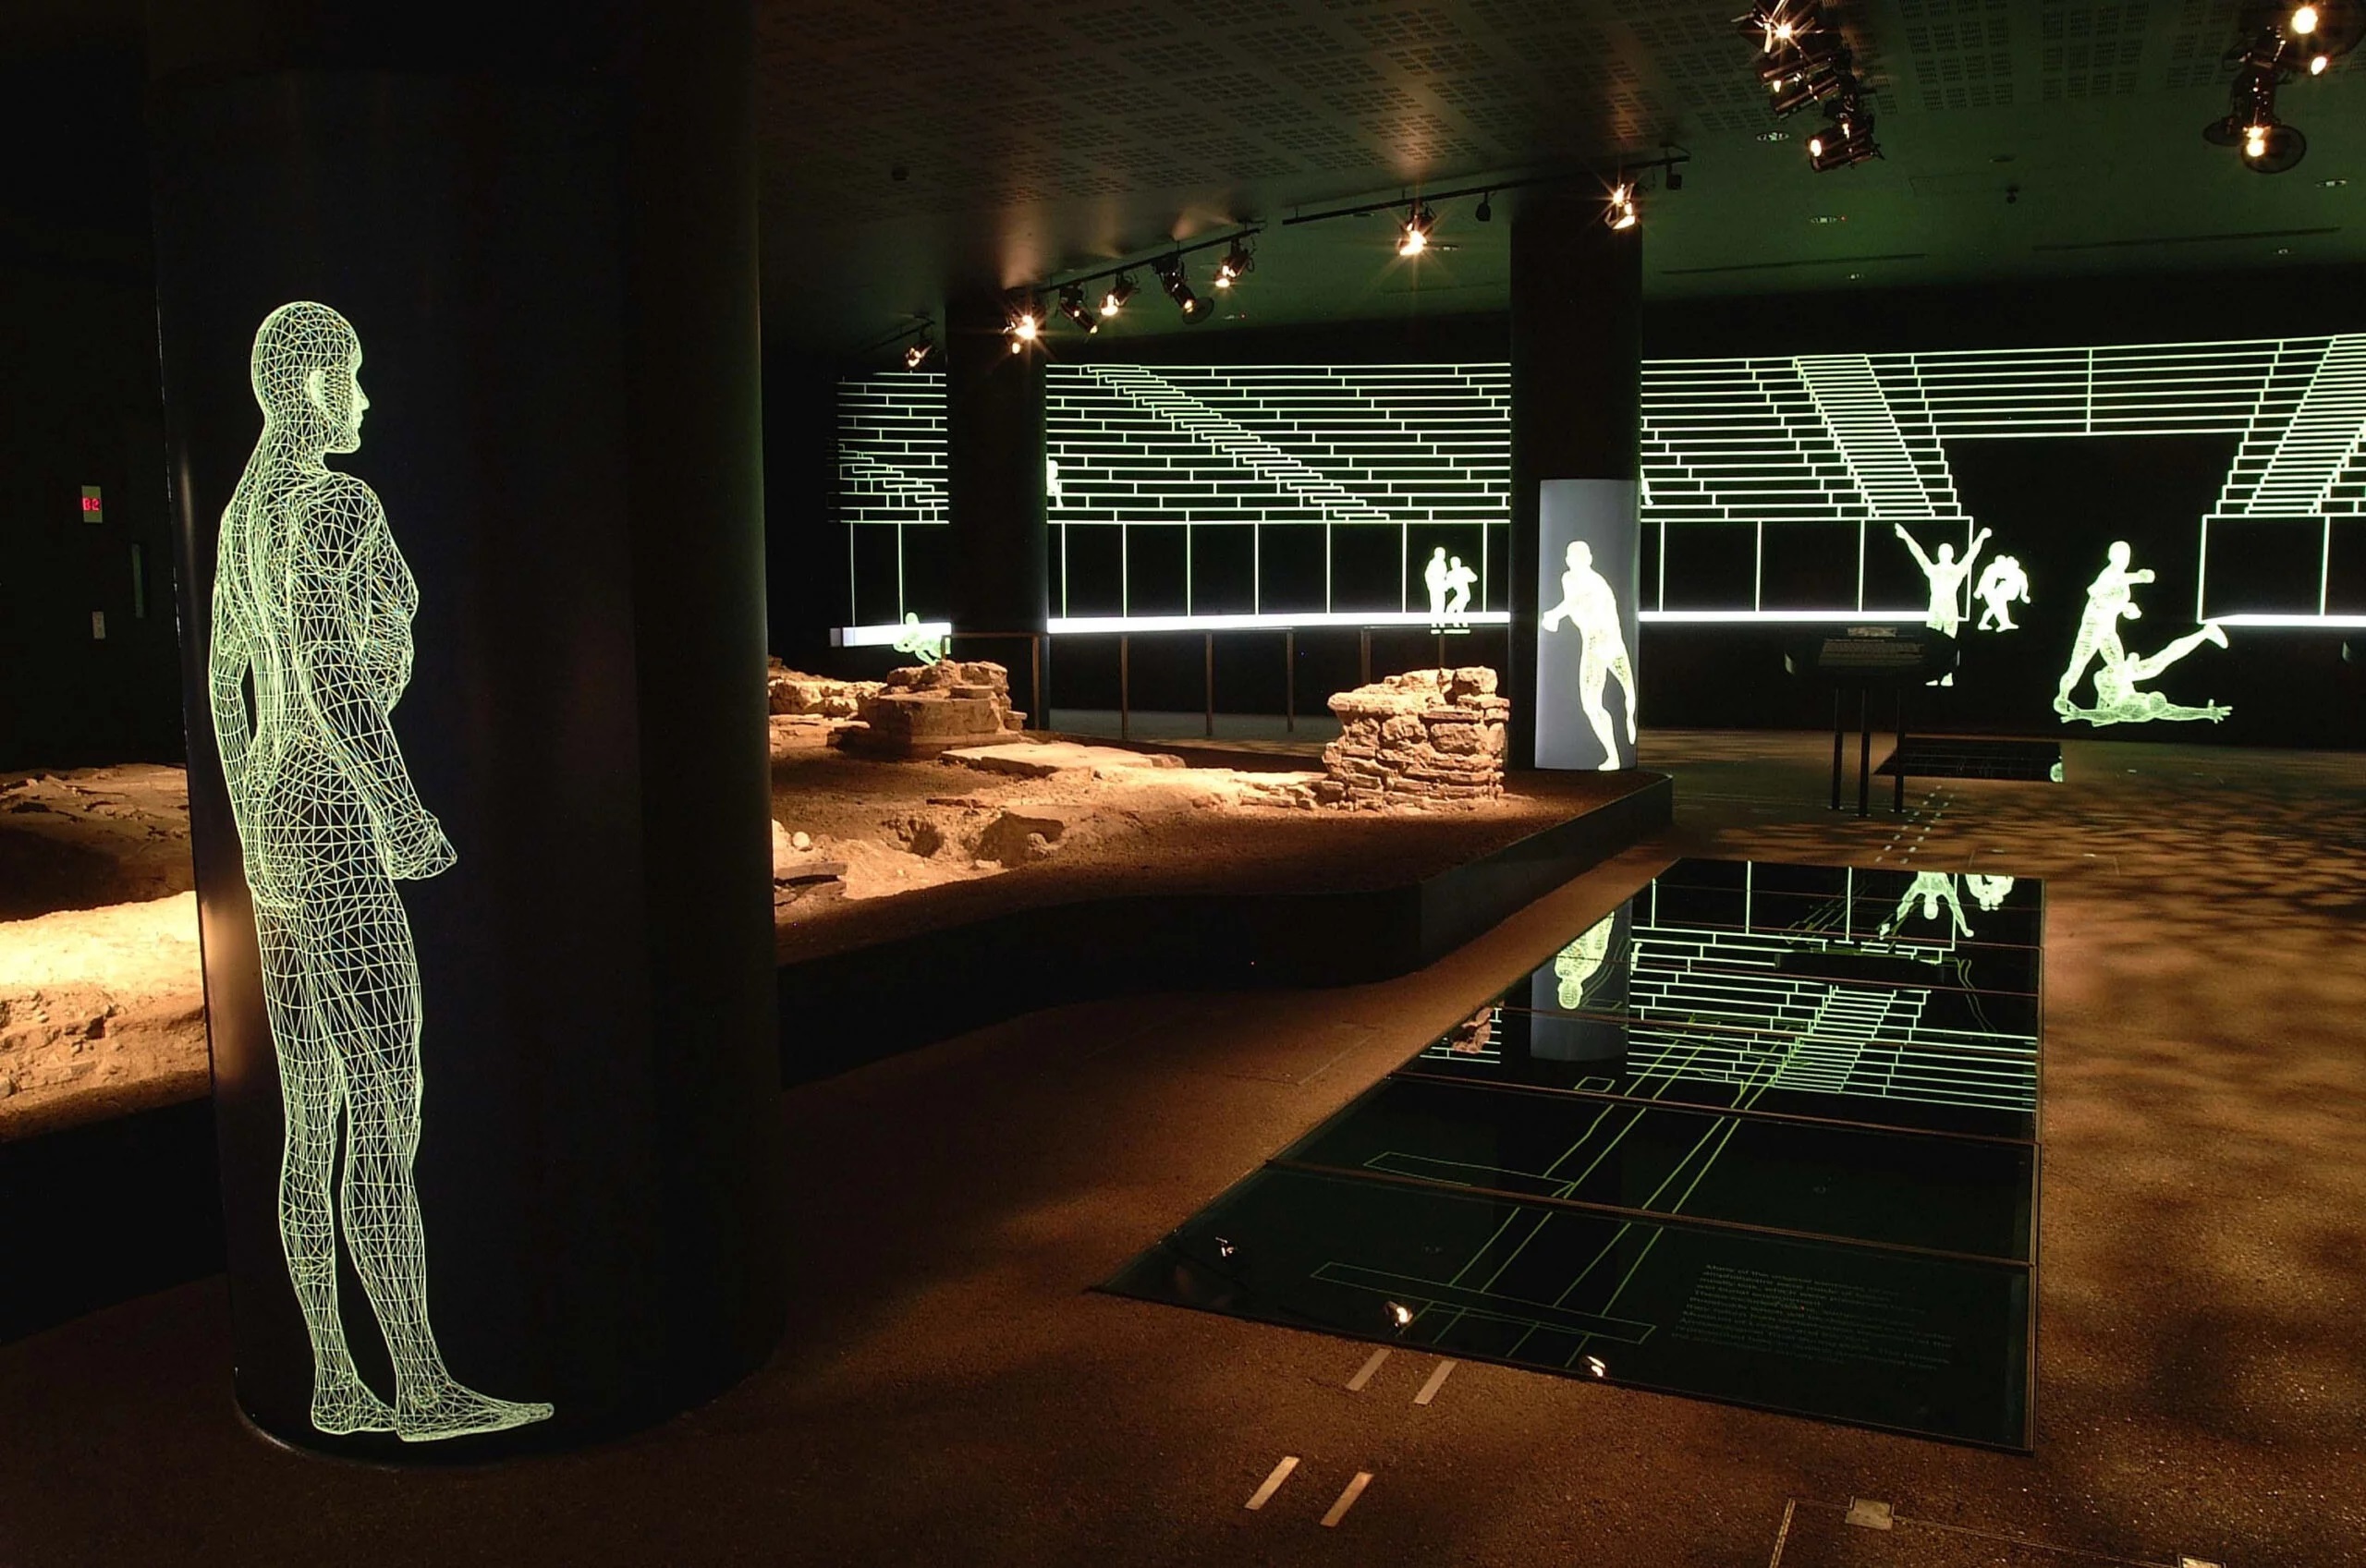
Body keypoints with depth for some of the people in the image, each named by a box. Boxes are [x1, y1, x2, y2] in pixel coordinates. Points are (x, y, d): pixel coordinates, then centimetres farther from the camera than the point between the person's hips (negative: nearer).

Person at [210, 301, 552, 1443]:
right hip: (335, 830, -10)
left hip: (277, 831, 10)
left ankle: (334, 1386, 18)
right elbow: (328, 672, -24)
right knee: (387, 1116, -6)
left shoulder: (243, 510, 18)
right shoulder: (334, 504, -12)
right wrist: (403, 814, -24)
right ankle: (424, 1388, 1)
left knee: (315, 1118, 11)